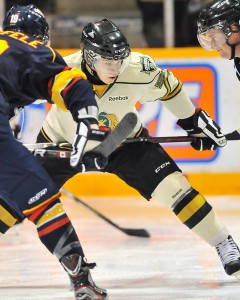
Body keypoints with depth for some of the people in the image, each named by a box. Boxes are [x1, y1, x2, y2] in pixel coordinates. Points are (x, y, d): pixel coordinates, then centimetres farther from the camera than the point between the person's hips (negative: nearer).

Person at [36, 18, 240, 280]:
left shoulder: (138, 70, -27)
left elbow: (167, 87, -4)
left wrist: (194, 121, 5)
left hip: (125, 142, 1)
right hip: (62, 144, 0)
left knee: (175, 188, -12)